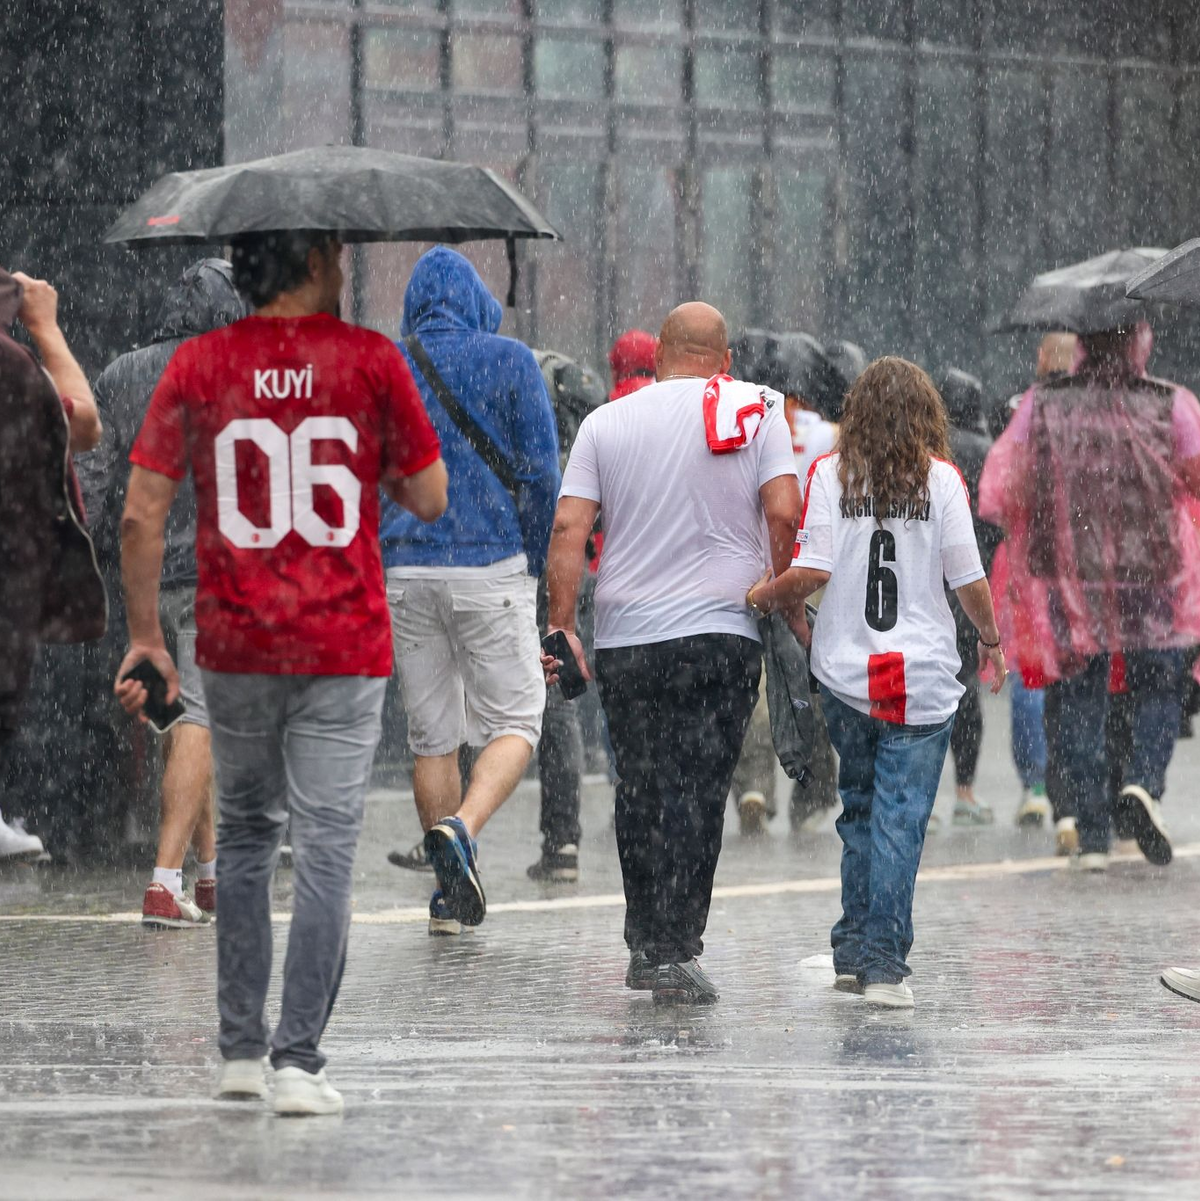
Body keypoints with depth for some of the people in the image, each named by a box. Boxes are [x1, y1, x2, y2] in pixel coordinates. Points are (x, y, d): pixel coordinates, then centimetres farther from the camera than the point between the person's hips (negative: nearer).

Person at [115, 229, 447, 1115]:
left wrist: (145, 635, 6)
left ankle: (241, 1051, 19)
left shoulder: (199, 365, 0)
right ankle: (299, 1064, -4)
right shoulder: (370, 360, -5)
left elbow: (141, 516, -2)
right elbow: (429, 501, 1)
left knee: (244, 839, 18)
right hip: (344, 646, -2)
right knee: (327, 850, 0)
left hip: (234, 646, 2)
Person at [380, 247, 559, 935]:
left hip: (405, 572, 3)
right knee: (514, 722, 5)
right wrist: (535, 564, 6)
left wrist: (369, 573, 17)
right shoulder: (508, 361, -1)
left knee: (433, 735, 10)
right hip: (492, 568, -3)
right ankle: (460, 828, -22)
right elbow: (540, 471, -5)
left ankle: (450, 899, 13)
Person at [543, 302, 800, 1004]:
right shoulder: (756, 412, 2)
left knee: (640, 790, 13)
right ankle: (676, 952, -11)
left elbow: (570, 529, -1)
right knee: (697, 794, -3)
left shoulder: (606, 423, 6)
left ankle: (646, 947, 20)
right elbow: (785, 513, -8)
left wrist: (561, 625, 1)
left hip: (625, 635, 2)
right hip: (721, 632, -2)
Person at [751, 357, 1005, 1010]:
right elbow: (968, 577, -2)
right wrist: (990, 638, 15)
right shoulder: (940, 478, -3)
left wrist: (771, 598, 12)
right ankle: (882, 960, -7)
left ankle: (854, 950, 17)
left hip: (845, 670, 2)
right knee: (900, 816, -2)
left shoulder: (830, 473, 0)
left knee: (859, 808, 16)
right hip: (923, 675, -2)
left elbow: (812, 570, -8)